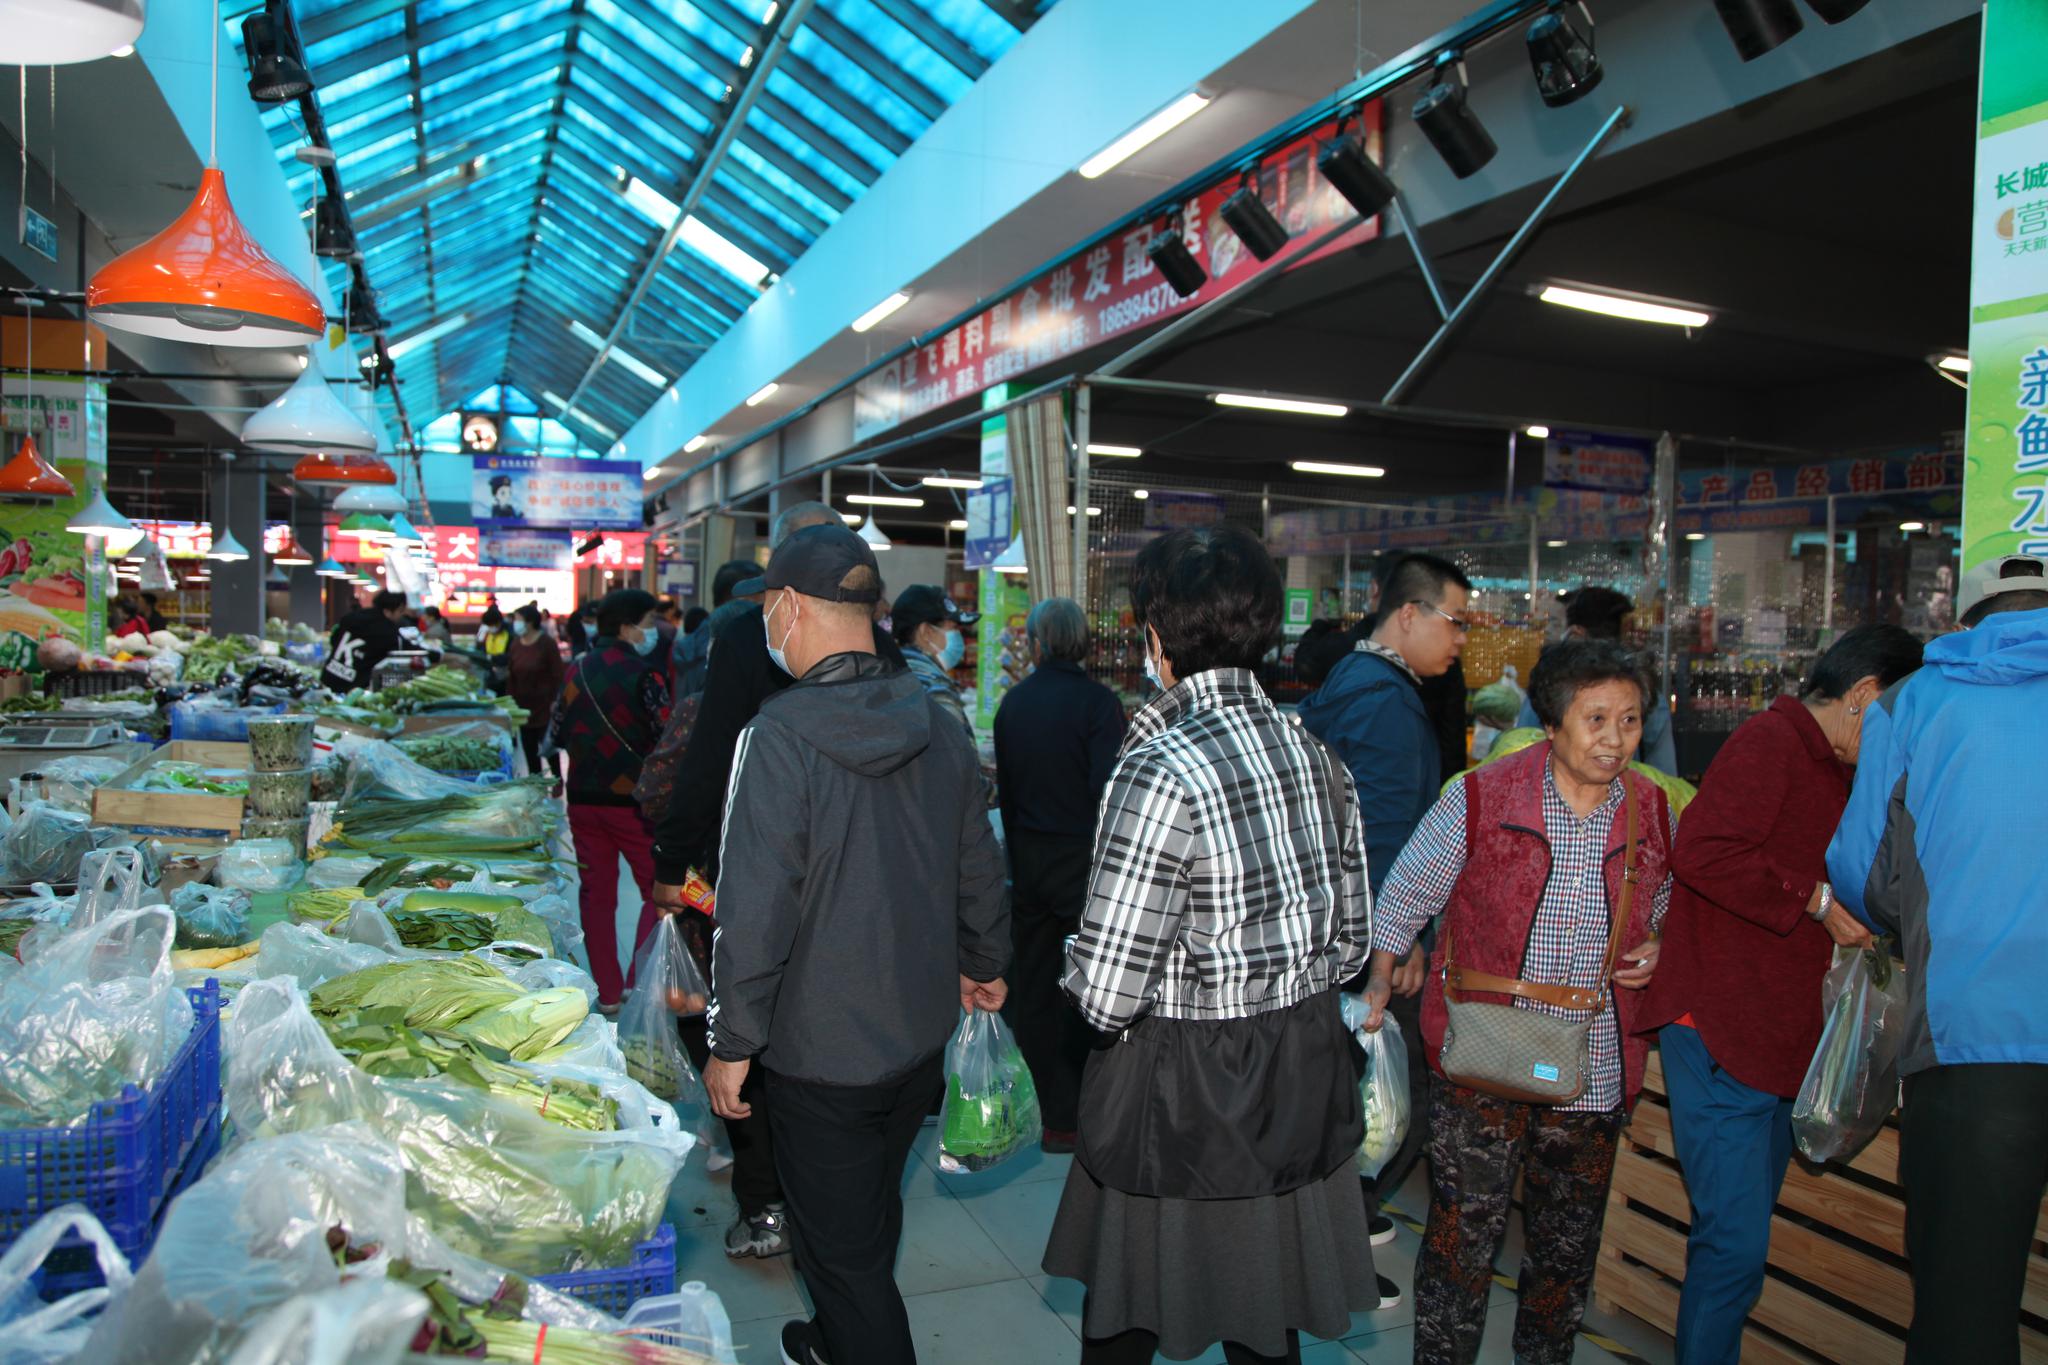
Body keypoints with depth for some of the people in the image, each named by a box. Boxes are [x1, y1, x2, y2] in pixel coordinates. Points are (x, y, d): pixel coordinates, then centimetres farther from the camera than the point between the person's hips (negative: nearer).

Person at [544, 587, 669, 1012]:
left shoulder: (577, 671, 5)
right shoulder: (642, 672, -13)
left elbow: (557, 735, 11)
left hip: (584, 799, 6)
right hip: (633, 799, -5)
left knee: (597, 893, 12)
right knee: (656, 890, 7)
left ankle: (608, 993, 17)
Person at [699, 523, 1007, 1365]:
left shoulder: (778, 736, -22)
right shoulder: (938, 726, -2)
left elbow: (755, 908, -22)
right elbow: (979, 869, 7)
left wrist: (732, 1043, -10)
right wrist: (984, 965, 23)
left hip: (822, 1053, -7)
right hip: (923, 1034, 7)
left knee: (842, 1246, 10)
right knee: (872, 1211, 27)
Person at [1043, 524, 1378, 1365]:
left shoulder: (1162, 769, -24)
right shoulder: (1316, 757, -1)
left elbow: (1107, 989, -23)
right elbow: (1351, 940, 8)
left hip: (1183, 1085, -6)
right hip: (1304, 1074, 7)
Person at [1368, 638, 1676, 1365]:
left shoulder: (1654, 813, 1)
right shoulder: (1481, 798, -11)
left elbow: (1663, 907, 19)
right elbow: (1405, 896, -1)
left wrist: (1654, 944, -3)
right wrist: (1380, 984, -1)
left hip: (1593, 1072, 4)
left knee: (1567, 1243, 19)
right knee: (1465, 1231, 1)